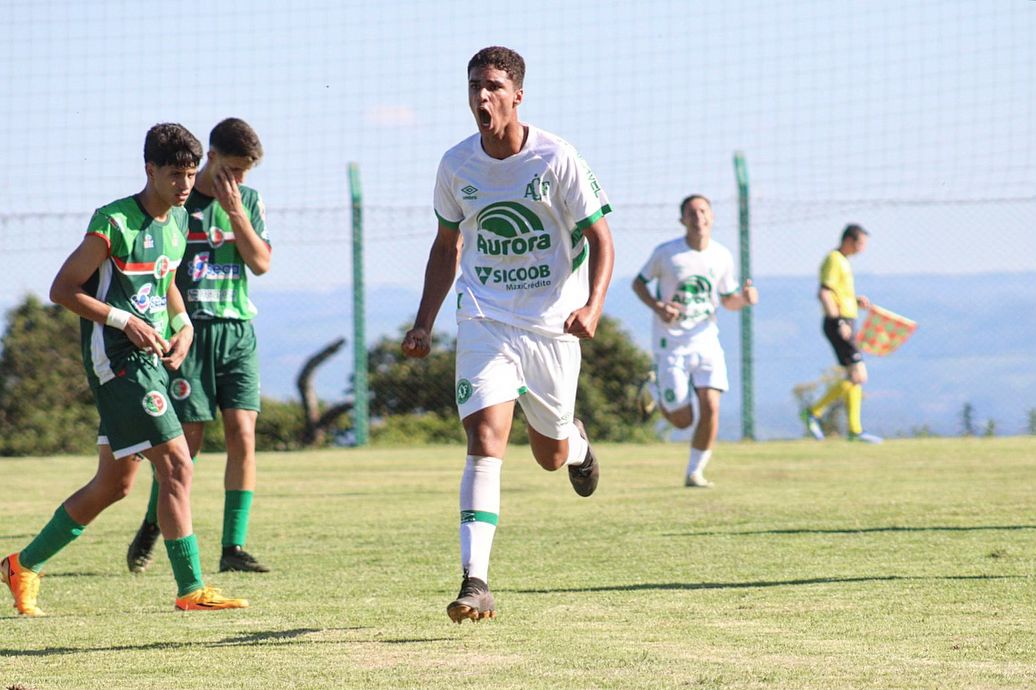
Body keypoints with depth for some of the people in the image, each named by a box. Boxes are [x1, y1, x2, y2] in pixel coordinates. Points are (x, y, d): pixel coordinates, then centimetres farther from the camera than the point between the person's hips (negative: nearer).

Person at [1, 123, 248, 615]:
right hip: (117, 360, -9)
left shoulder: (177, 222, 12)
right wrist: (126, 321, -18)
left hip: (150, 360, 9)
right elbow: (62, 289, -12)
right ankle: (191, 590, -10)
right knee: (177, 467, -14)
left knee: (114, 484, 13)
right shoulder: (114, 223, -14)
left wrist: (182, 325, 10)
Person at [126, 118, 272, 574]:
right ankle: (150, 529, 18)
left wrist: (235, 213, -9)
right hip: (191, 329, -3)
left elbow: (262, 264, 2)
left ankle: (234, 546, -4)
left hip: (238, 331, 4)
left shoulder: (249, 201, 11)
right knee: (187, 442, -4)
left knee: (242, 435, -7)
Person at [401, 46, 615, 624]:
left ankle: (575, 439, 51)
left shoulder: (557, 159, -11)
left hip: (553, 324, -1)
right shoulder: (456, 165, 0)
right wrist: (424, 323, 8)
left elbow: (599, 238, -8)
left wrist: (593, 305, -25)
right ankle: (476, 584, -23)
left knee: (551, 457, 11)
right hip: (485, 322, 1)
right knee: (485, 441, -18)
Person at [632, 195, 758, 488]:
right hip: (671, 345, -2)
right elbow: (639, 283, 3)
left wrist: (744, 299, -11)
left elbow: (727, 300, 13)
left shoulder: (722, 256, 1)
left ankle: (695, 472, 3)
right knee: (682, 420, -2)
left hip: (706, 341, 3)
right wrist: (657, 307, -16)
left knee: (710, 408, -16)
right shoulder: (666, 253, -9)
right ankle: (656, 391, 33)